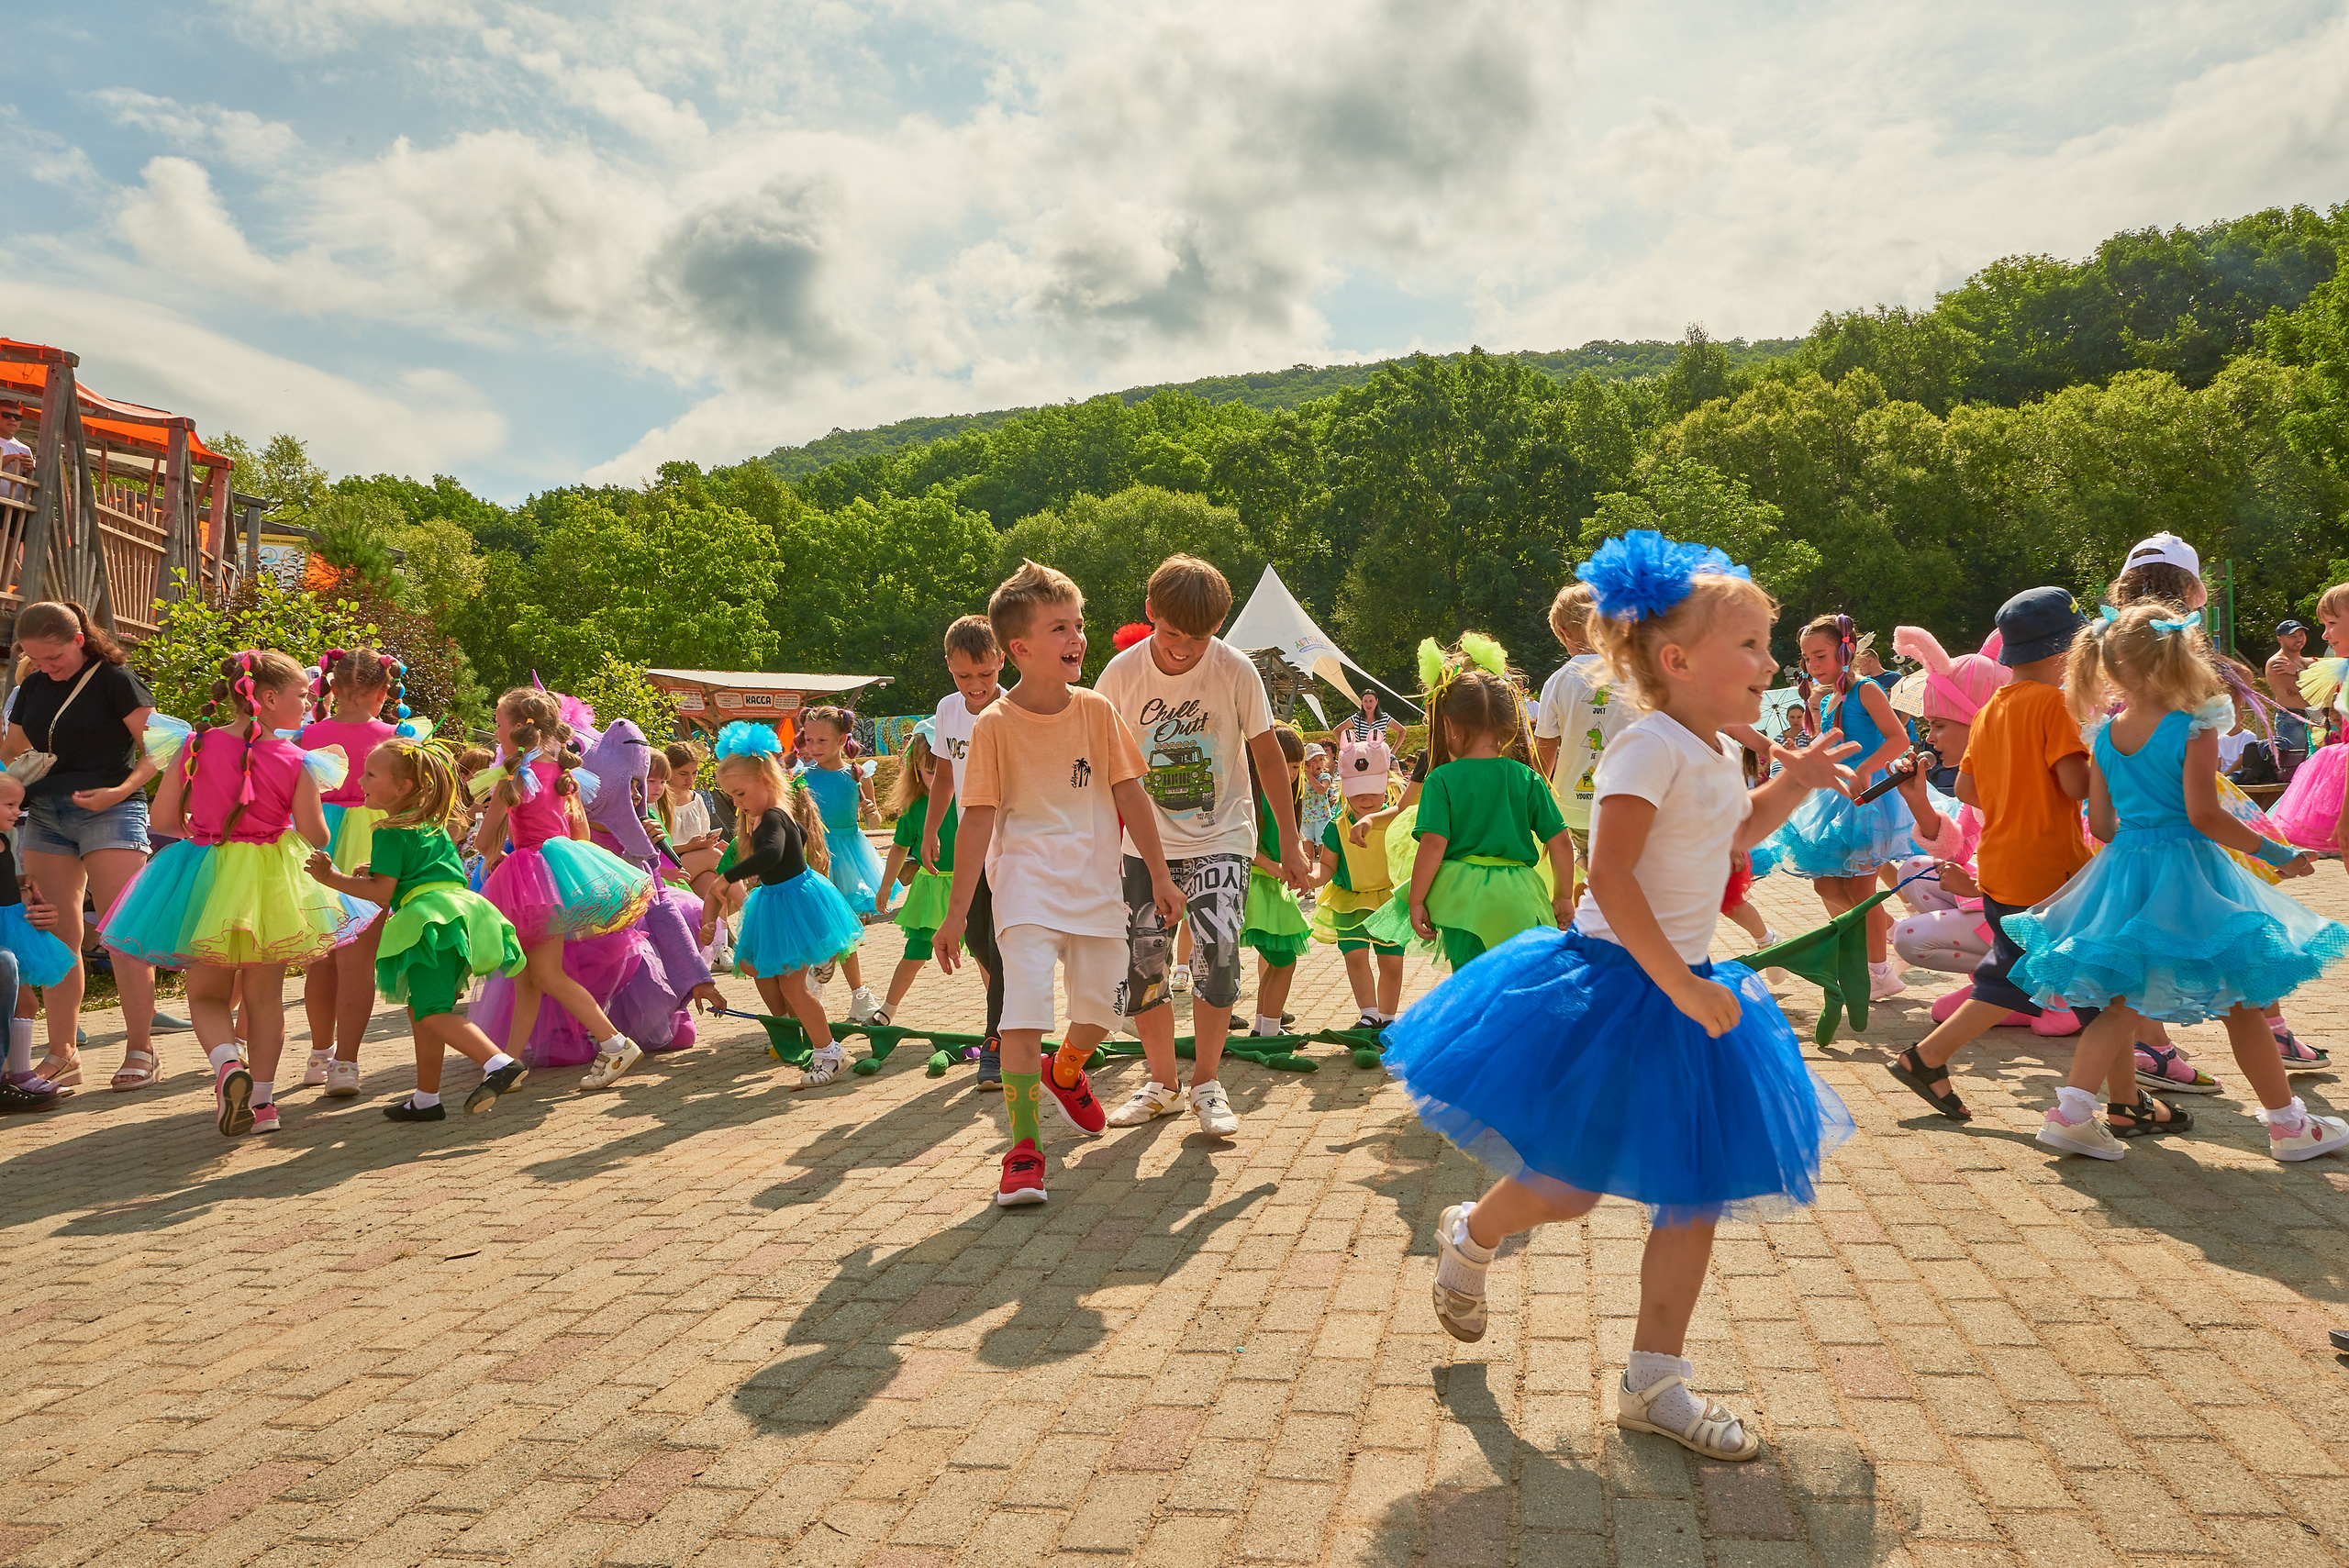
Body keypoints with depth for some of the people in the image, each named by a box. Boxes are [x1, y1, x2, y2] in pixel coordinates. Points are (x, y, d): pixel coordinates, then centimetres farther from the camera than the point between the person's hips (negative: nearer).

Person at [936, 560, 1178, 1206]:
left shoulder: (1097, 709, 1)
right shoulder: (994, 725, -8)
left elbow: (1130, 795, 7)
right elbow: (978, 818, -7)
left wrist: (1159, 875, 9)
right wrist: (956, 911, -6)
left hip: (1097, 886, 4)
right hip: (1027, 889, -4)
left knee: (1100, 1010, 13)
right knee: (1024, 1013, -15)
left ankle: (1064, 1073, 47)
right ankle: (1024, 1152, -3)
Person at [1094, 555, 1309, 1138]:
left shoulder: (1235, 670, -13)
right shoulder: (1121, 674, -10)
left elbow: (1268, 756, -2)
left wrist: (1290, 845, 1)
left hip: (1221, 835, -2)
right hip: (1147, 841, 2)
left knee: (1217, 951, -17)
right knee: (1141, 960, 1)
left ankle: (1206, 1083, 3)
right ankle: (1162, 1082, 22)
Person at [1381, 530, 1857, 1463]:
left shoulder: (1716, 754, 10)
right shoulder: (1649, 746, -18)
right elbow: (1611, 875, -25)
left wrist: (1792, 783, 17)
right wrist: (1679, 983, -26)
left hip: (1682, 988, 9)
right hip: (1613, 988, -9)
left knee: (1695, 1191, 9)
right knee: (1574, 1184, 1)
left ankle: (1655, 1383, 20)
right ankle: (1470, 1237, 34)